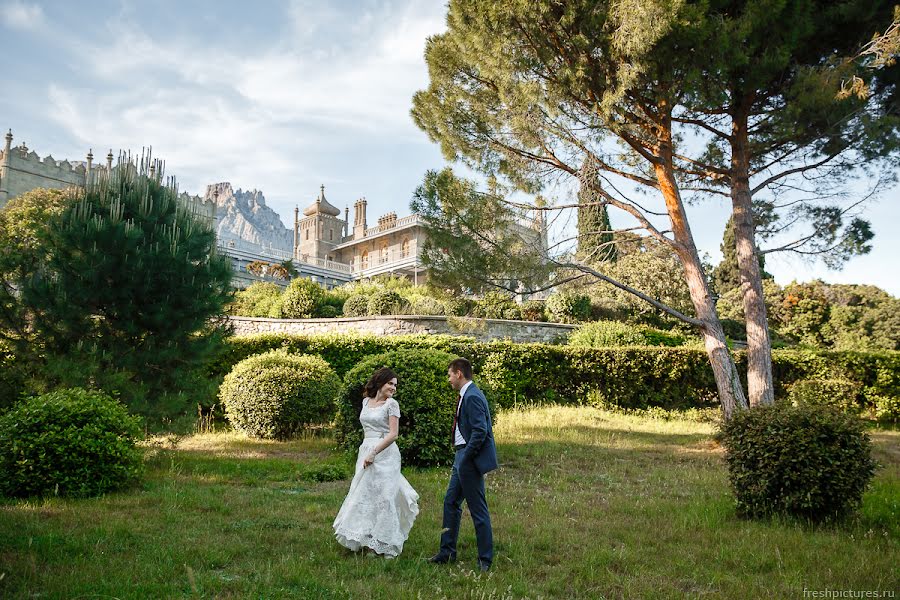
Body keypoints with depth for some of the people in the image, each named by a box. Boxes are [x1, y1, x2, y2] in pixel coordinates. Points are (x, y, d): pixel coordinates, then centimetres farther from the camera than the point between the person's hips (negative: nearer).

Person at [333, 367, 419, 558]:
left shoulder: (391, 404, -6)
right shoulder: (366, 401, 11)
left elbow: (393, 434, -12)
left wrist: (373, 453, -16)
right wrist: (366, 453, 17)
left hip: (384, 454, -6)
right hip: (365, 452, 6)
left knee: (382, 497, -3)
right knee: (363, 496, 7)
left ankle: (384, 545, 8)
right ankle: (368, 540, 19)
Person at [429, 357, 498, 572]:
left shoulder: (472, 397, -19)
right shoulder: (467, 395, 13)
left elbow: (480, 432, -25)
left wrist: (464, 458, -18)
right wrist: (460, 458, 15)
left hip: (471, 460, -10)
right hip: (463, 459, 10)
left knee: (478, 509, 0)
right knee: (451, 502, 15)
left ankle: (485, 559, 11)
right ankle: (447, 552, 25)